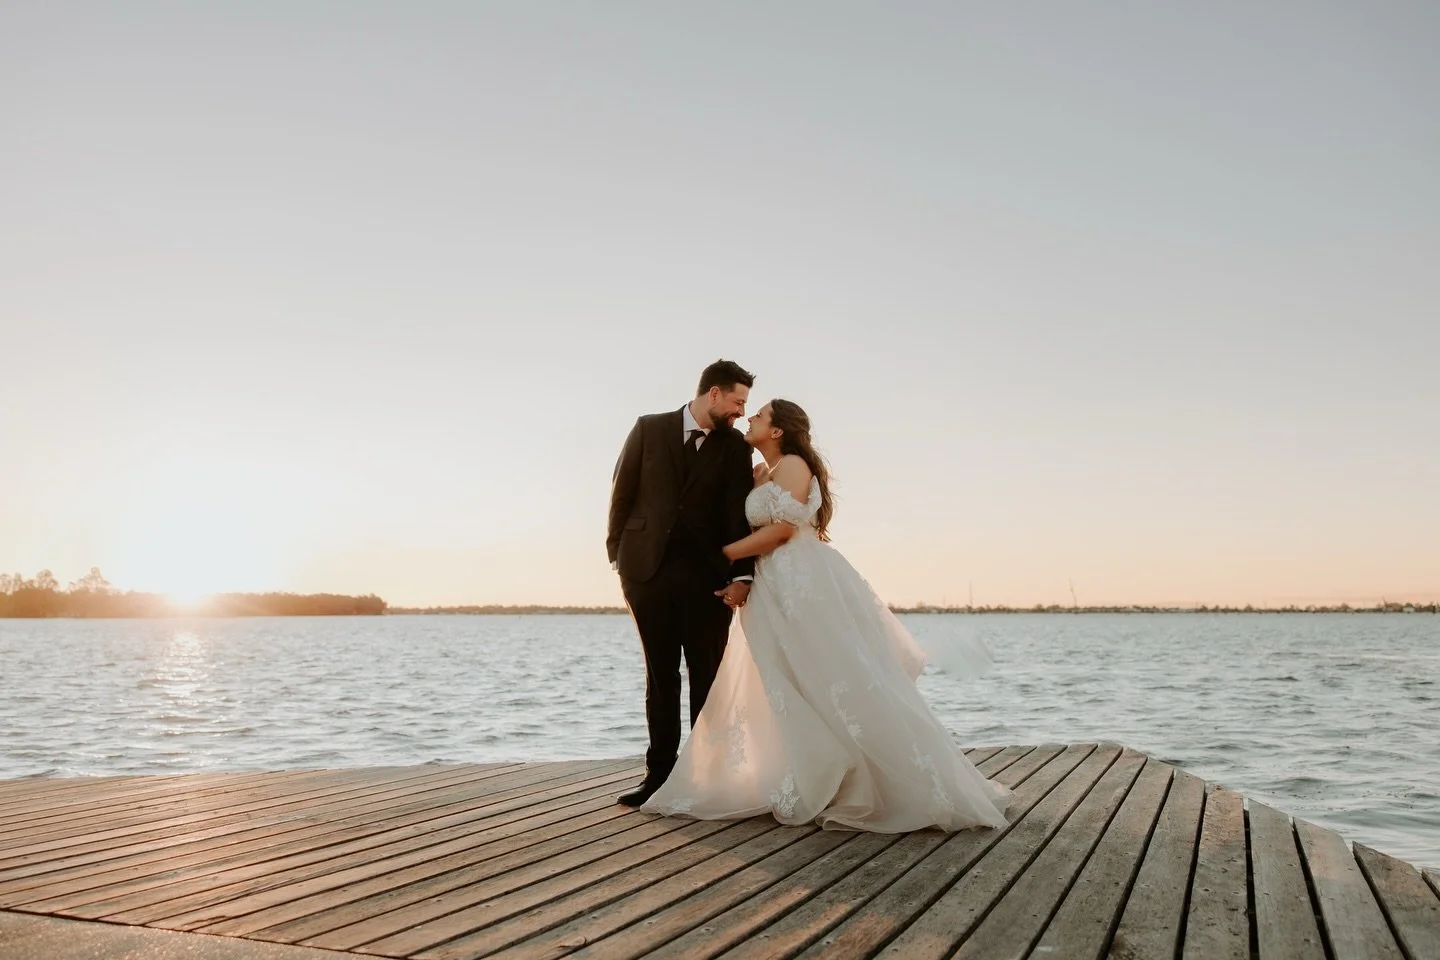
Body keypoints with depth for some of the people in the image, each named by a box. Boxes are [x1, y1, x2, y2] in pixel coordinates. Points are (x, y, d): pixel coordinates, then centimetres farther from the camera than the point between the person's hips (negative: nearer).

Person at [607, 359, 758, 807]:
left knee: (707, 676, 3)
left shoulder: (735, 446, 6)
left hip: (706, 574, 0)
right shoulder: (649, 429, 5)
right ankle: (660, 773, 16)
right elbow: (622, 494, 6)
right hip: (648, 569, 0)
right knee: (660, 677, 8)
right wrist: (618, 557, 3)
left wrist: (741, 574, -10)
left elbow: (739, 515, -1)